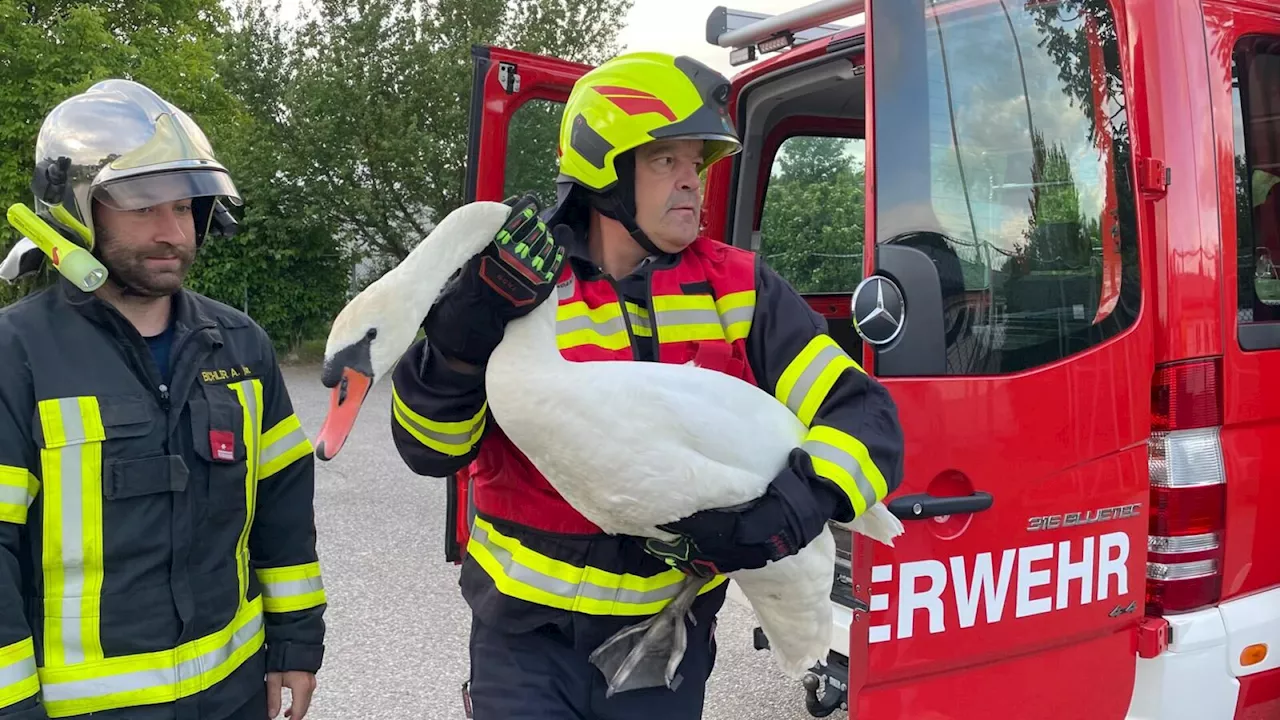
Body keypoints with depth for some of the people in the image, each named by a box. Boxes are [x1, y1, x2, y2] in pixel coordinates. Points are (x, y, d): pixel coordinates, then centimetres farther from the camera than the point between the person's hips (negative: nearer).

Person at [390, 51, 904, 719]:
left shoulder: (738, 289, -6)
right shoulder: (515, 283, -9)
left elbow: (865, 417, -10)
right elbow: (431, 449, -11)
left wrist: (789, 507, -28)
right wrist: (467, 322, -26)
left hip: (668, 637, 2)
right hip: (528, 633, -1)